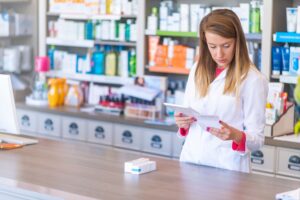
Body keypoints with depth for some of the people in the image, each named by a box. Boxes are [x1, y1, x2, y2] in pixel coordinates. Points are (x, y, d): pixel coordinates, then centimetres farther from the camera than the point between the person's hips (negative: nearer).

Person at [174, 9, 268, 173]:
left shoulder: (253, 80, -8)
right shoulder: (198, 70, 8)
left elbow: (258, 139, -6)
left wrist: (235, 135, -25)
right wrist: (182, 123, -5)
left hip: (227, 167, -4)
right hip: (191, 160, 4)